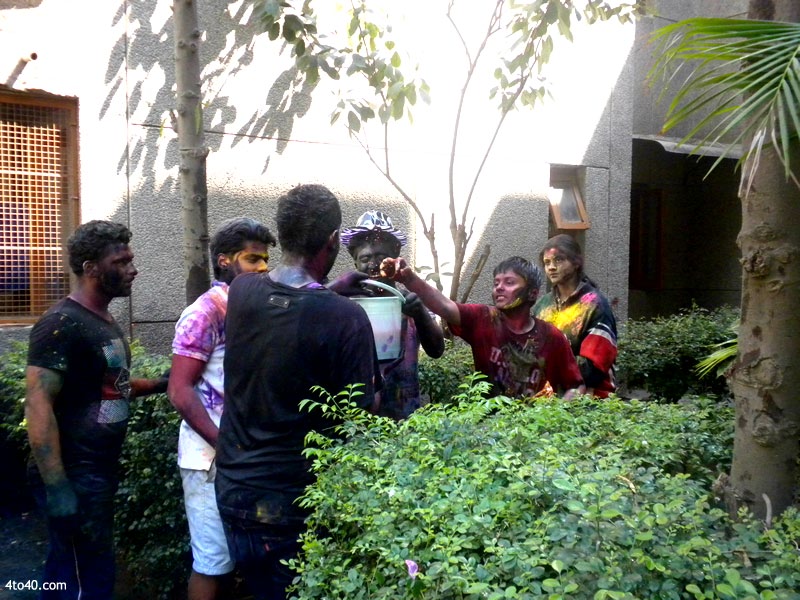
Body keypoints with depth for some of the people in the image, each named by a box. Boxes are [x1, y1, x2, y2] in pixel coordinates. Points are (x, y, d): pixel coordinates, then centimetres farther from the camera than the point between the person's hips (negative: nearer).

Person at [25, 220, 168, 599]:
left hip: (99, 472, 9)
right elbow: (38, 405, -22)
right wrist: (57, 488, -25)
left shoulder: (105, 321, 11)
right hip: (73, 477, -9)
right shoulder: (61, 324, -17)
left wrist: (159, 384, 9)